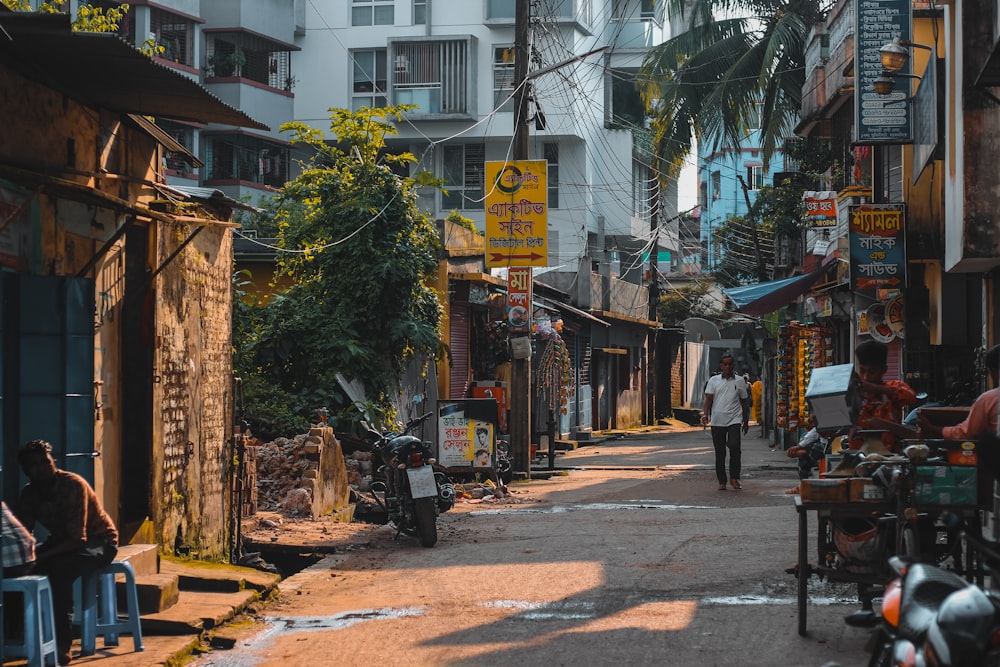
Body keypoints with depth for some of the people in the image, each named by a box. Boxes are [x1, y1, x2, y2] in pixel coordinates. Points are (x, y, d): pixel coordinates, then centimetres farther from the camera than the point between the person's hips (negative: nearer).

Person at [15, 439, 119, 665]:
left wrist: (43, 555, -40)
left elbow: (77, 539, -29)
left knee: (58, 568, -36)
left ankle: (62, 643, -36)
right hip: (62, 541, 6)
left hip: (98, 541, -6)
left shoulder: (73, 485, -25)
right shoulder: (29, 493, -4)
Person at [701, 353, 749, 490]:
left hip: (734, 419, -1)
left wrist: (746, 421, 16)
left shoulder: (740, 381, 9)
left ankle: (734, 478, -8)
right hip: (717, 421, 1)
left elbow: (743, 402, 15)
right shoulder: (714, 380, 8)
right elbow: (708, 398, 1)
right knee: (719, 452, 4)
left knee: (734, 447, -18)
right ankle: (722, 481, 11)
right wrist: (706, 414, -15)